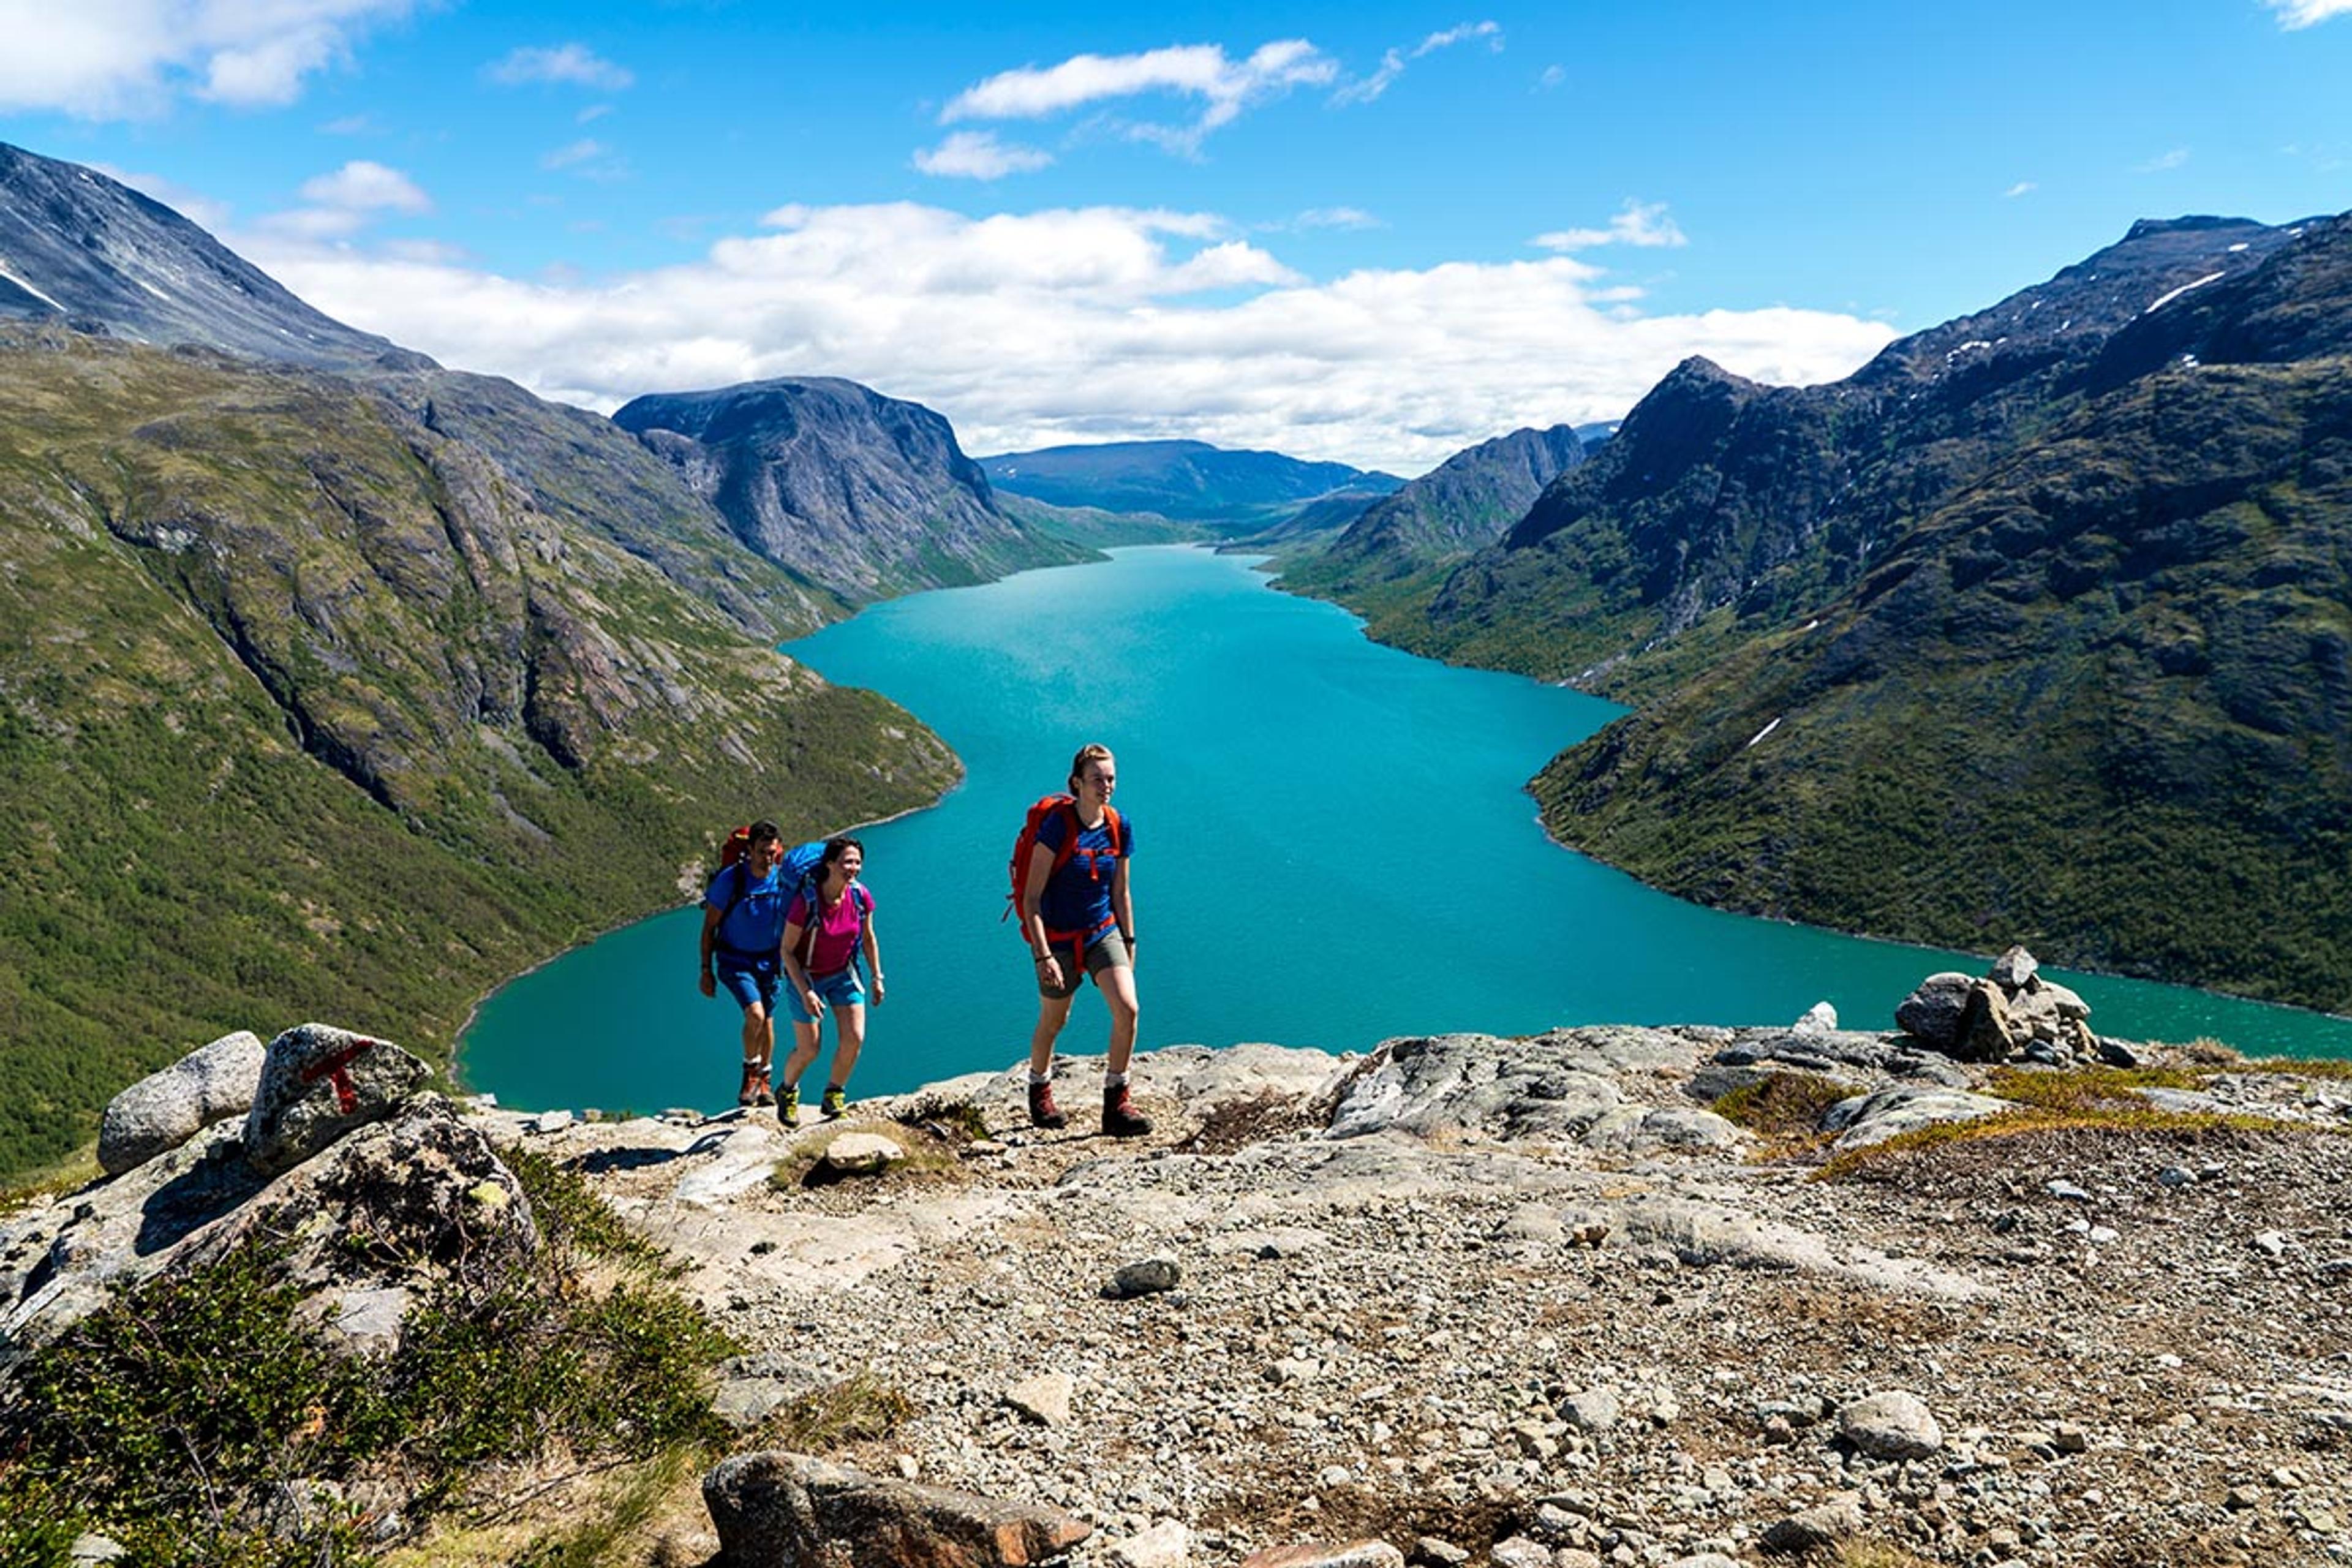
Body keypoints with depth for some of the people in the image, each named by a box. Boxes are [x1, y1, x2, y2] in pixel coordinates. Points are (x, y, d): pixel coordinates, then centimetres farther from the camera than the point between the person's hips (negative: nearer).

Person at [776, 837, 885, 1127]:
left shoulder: (860, 896, -14)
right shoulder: (806, 902, -27)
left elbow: (868, 939, 4)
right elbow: (787, 951, -19)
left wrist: (877, 978, 4)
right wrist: (805, 993, -23)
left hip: (843, 975, 4)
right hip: (806, 978, -4)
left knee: (854, 1040, -7)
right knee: (808, 1051, 2)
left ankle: (833, 1097, 16)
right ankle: (787, 1092, 33)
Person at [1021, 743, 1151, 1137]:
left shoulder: (1120, 827, -2)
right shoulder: (1056, 825, -17)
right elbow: (1032, 897, -16)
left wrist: (1129, 942, 11)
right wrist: (1043, 955, -21)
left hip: (1103, 933, 4)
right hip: (1059, 938, -4)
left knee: (1127, 1009, -15)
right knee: (1053, 1022, 12)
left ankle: (1117, 1104, -2)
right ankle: (1039, 1092, 40)